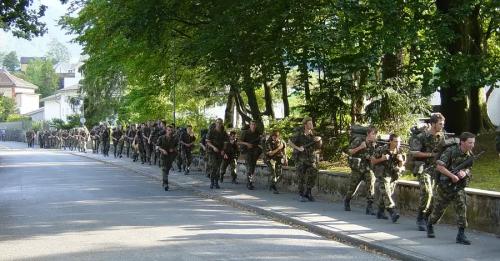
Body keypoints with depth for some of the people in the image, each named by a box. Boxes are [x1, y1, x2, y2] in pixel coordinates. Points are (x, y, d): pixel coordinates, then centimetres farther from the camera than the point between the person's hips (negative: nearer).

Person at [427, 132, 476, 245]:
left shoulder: (470, 154, -3)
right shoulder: (451, 151, -20)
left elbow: (468, 169, 6)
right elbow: (439, 166, -25)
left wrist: (464, 172, -17)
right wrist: (452, 175, -32)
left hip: (458, 187, 4)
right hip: (445, 186, -3)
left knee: (461, 207, -17)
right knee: (438, 210, 10)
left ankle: (461, 235, -15)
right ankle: (429, 225, 40)